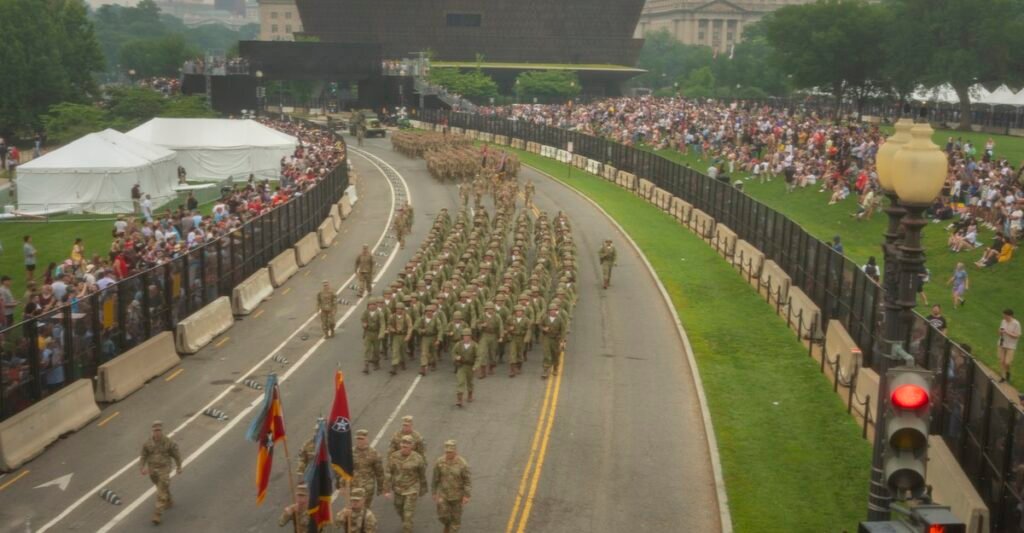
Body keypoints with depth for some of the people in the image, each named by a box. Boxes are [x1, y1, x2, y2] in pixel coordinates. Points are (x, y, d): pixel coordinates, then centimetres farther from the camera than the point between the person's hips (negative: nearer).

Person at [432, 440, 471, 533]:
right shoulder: (439, 462, -15)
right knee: (443, 516, 1)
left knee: (455, 517, 7)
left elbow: (468, 480, -13)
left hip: (457, 494, -1)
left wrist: (466, 496, -15)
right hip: (443, 493, 2)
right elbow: (435, 478, -2)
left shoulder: (462, 463, -21)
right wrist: (434, 493, 4)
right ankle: (447, 525, 36)